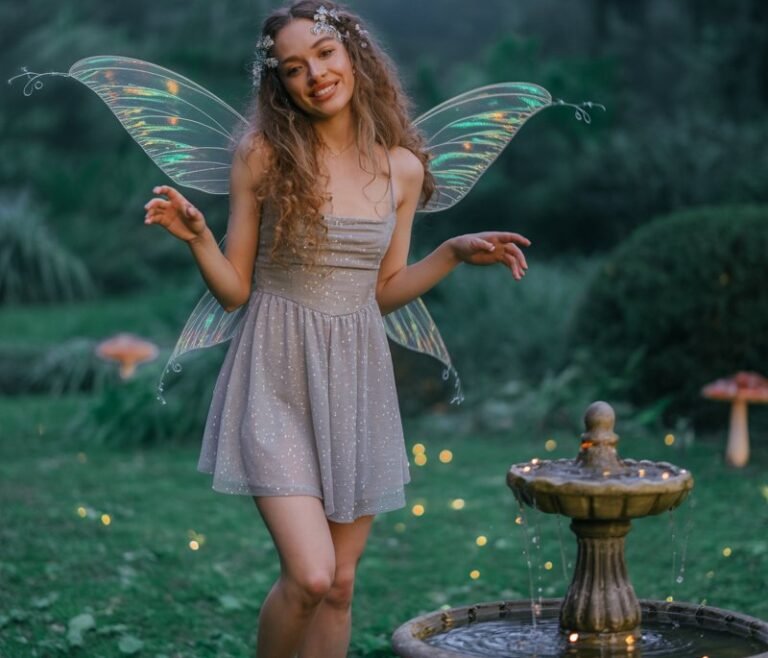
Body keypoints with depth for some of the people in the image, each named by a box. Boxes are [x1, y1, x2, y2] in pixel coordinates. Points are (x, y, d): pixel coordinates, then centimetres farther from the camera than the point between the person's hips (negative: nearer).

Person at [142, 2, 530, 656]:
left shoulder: (401, 168, 3)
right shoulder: (264, 157, -6)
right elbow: (234, 290, -1)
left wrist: (455, 252, 2)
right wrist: (198, 237, -19)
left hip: (357, 380, 4)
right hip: (278, 380, -4)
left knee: (339, 584, 8)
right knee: (309, 575, -14)